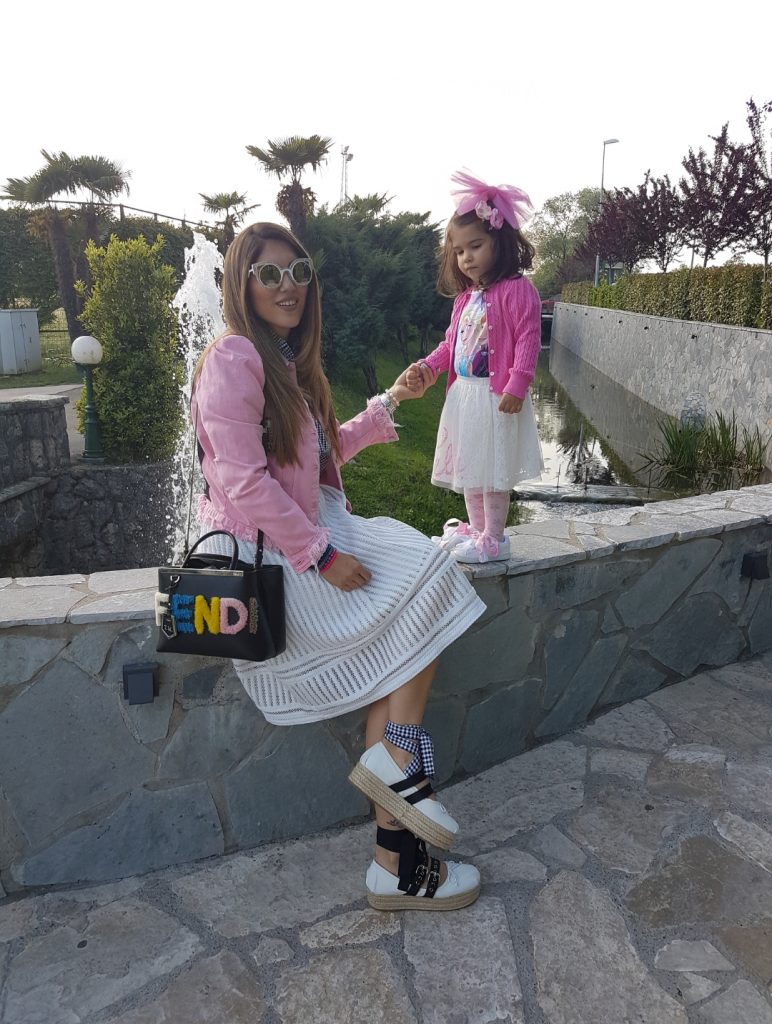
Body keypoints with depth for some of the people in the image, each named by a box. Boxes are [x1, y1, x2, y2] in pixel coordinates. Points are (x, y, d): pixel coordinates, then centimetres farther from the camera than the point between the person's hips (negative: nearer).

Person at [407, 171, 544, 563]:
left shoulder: (517, 289, -11)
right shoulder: (465, 296, 13)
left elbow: (528, 339, -17)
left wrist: (517, 385, -24)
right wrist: (427, 367, 3)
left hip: (496, 396, -9)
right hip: (462, 394, 9)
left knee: (493, 468, -1)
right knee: (468, 466, 17)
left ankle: (493, 539, 11)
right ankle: (476, 528, 31)